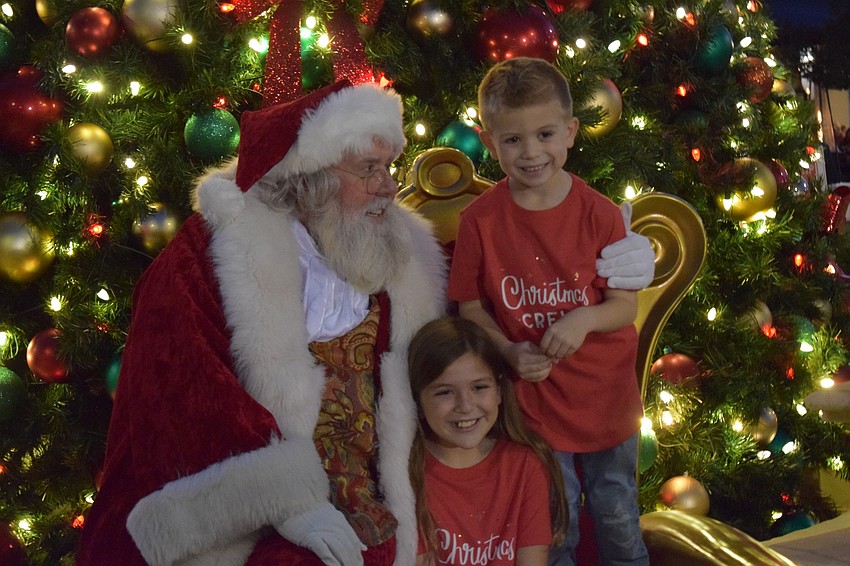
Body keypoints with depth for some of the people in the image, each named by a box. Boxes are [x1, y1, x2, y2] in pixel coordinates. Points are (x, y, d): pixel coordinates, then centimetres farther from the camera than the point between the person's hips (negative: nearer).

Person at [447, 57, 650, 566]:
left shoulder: (599, 214, -13)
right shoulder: (481, 220, -12)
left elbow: (626, 305, -8)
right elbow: (470, 303, -4)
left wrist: (586, 318, -29)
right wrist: (509, 352, -20)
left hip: (606, 397, 0)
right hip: (534, 399, 0)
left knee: (618, 521, 18)